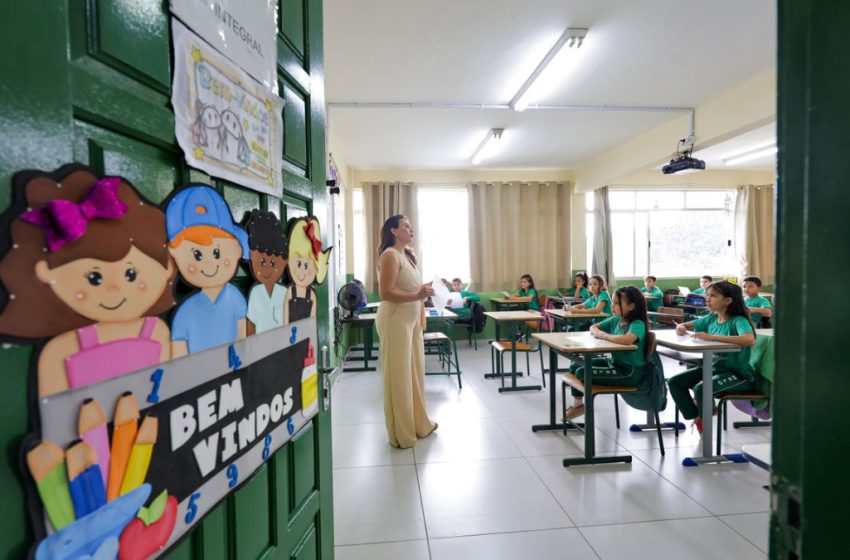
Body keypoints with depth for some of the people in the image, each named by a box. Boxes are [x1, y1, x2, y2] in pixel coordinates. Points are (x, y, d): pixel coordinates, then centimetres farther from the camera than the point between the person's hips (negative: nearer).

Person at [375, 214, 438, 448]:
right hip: (395, 321, -9)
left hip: (411, 320, 9)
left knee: (415, 372, 16)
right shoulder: (390, 255, -13)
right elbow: (386, 293, -21)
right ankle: (401, 434, 14)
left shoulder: (407, 255, 15)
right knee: (398, 376, 1)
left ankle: (419, 424, 30)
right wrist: (417, 295, -24)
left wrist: (423, 290, 8)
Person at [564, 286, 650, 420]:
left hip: (630, 372, -9)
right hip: (615, 363, 9)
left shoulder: (638, 324, -20)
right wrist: (597, 332, -9)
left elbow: (627, 340, -42)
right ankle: (577, 404, 21)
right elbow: (593, 327, 16)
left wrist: (604, 335, -25)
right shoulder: (616, 320, 4)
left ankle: (581, 404, 11)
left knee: (582, 372, -18)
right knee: (575, 366, 7)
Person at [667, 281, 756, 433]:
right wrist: (681, 327, -8)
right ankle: (697, 417, 13)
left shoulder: (738, 321, -16)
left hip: (738, 373, -7)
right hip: (714, 368, 7)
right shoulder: (711, 318, 4)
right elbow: (686, 325, 18)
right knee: (674, 382, -4)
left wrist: (712, 337, -38)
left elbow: (750, 340, -38)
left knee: (701, 388, -31)